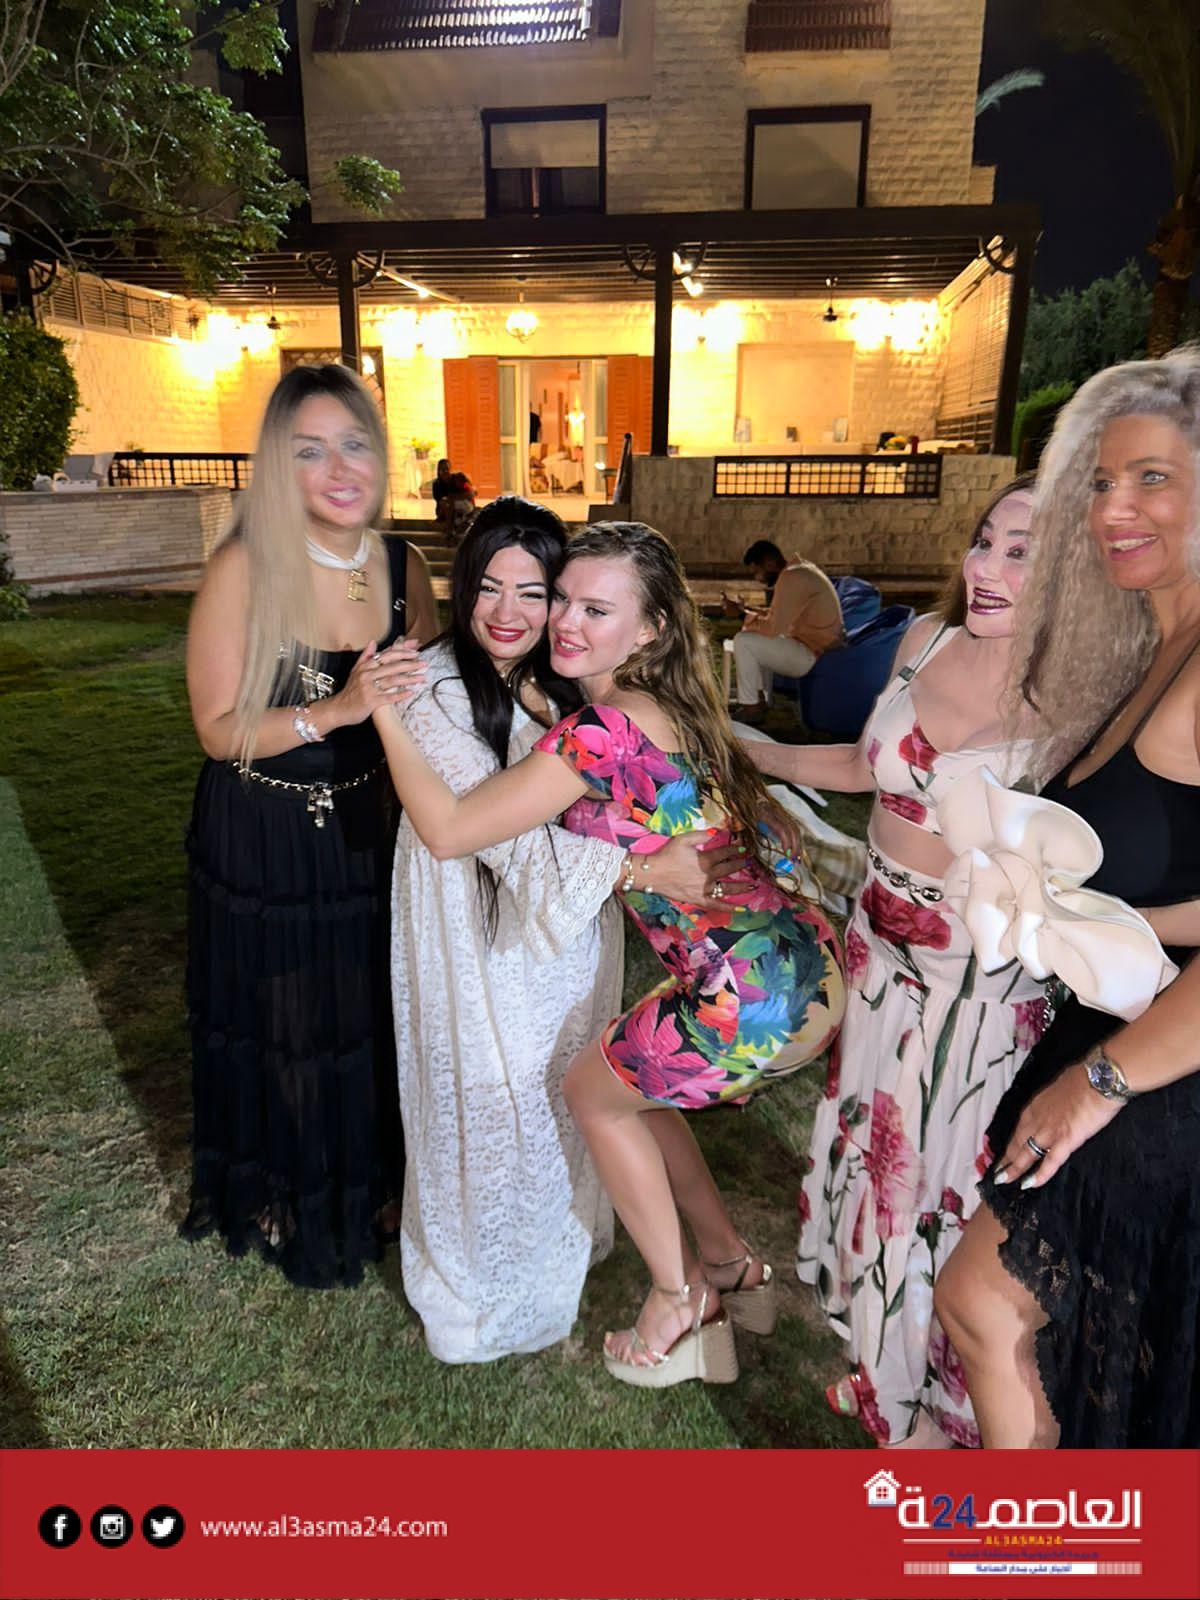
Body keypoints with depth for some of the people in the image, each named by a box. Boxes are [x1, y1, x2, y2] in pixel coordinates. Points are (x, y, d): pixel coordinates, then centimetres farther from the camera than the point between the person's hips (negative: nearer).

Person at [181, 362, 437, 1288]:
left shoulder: (405, 570, -5)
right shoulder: (245, 568, -18)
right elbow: (219, 728, -18)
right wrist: (337, 710, -30)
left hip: (369, 831, 4)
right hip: (262, 846, -3)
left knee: (370, 1015, 17)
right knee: (275, 1026, 15)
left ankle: (365, 1186, 44)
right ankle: (271, 1197, 43)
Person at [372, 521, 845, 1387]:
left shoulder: (599, 732, -17)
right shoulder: (674, 709, 10)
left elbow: (449, 830, -12)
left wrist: (385, 711, -6)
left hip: (748, 1000, -8)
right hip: (813, 970, 8)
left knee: (594, 1090, 17)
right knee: (636, 1082, 26)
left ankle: (680, 1304, 31)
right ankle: (733, 1268, 40)